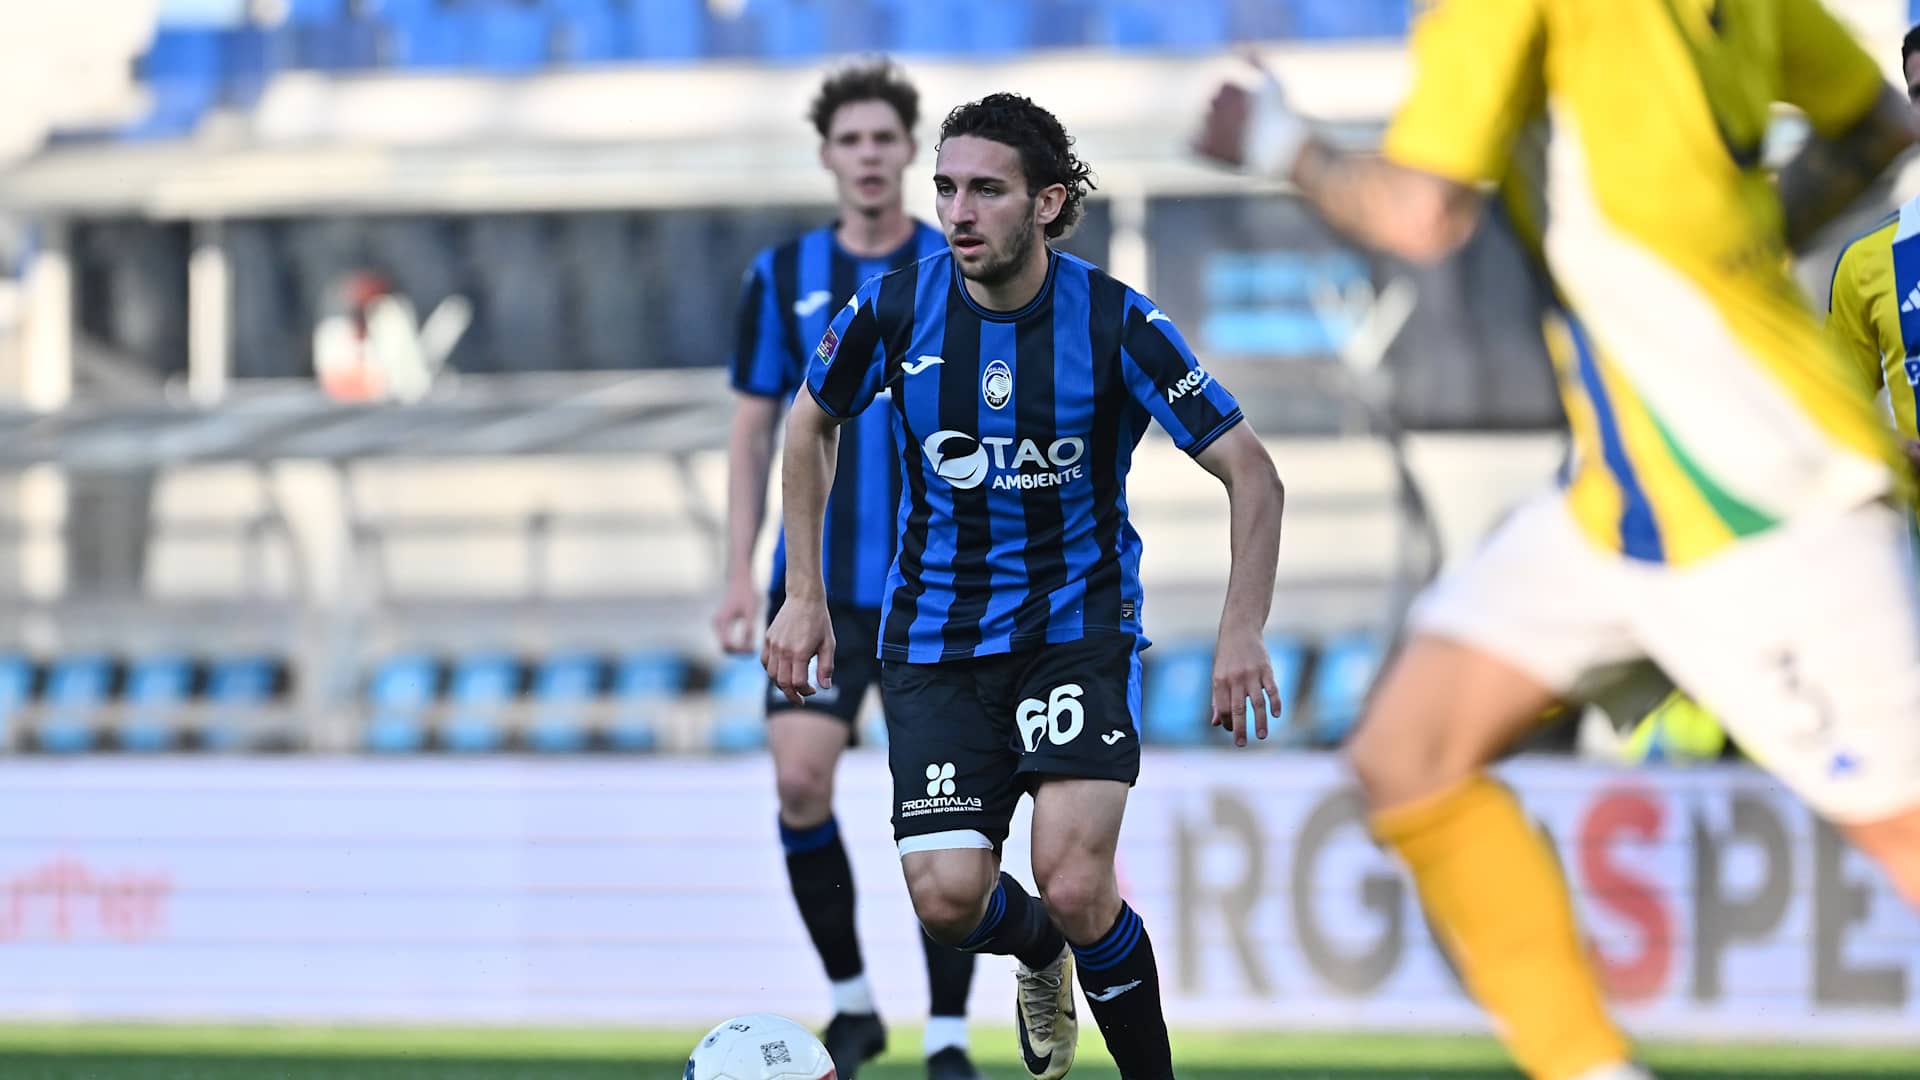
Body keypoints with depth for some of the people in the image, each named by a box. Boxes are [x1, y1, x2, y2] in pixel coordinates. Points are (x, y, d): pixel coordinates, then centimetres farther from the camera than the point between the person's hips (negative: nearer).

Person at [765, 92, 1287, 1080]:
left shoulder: (1116, 323, -14)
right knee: (947, 899, -10)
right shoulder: (895, 310, -8)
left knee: (1074, 885, -21)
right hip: (935, 632, 2)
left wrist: (1242, 630, -16)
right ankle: (1041, 952, 28)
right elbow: (810, 424, 12)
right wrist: (803, 595, 9)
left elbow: (1251, 474, -7)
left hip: (1079, 622, -2)